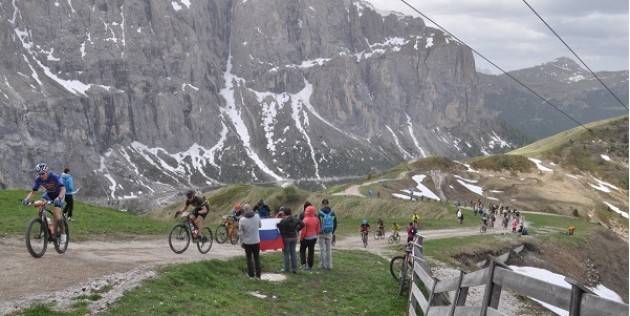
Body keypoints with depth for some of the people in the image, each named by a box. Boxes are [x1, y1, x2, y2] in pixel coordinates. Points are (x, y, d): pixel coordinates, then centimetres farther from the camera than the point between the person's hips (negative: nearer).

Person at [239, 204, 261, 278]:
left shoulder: (242, 220, -16)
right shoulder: (257, 216, -10)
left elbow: (241, 232, -9)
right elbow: (259, 226, 8)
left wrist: (241, 242, 3)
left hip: (247, 242, -2)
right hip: (256, 241, 2)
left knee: (249, 258, 13)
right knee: (257, 258, 13)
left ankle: (251, 274, 17)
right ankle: (258, 274, 15)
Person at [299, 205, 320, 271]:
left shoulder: (305, 220, -21)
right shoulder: (316, 219, -3)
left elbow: (303, 231, -17)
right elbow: (318, 229, 6)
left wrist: (301, 238, -3)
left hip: (306, 238, -5)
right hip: (313, 238, 5)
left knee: (302, 251, 14)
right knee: (311, 252, 11)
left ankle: (303, 263, 1)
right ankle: (310, 266, 14)